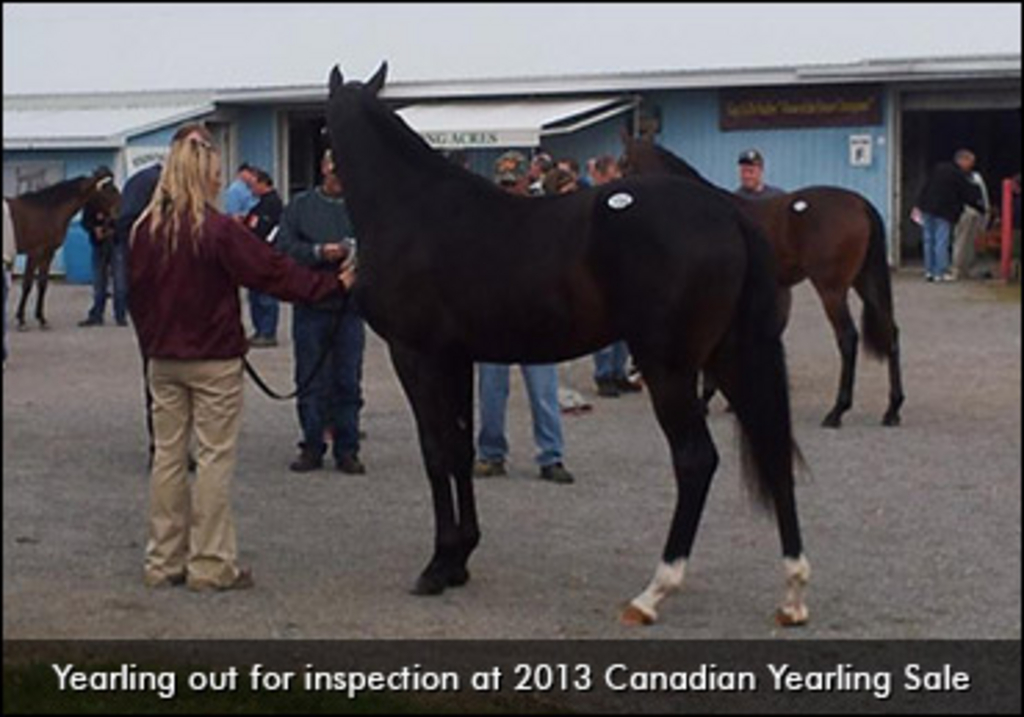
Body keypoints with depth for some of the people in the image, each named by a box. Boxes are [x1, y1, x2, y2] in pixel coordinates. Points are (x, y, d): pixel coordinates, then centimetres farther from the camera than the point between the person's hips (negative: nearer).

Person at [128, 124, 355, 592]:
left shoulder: (145, 230, 0)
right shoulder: (217, 230, -16)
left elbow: (135, 293, 8)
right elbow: (274, 272, -12)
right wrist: (334, 286, -3)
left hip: (163, 360, 5)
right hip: (214, 360, -5)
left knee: (168, 455, 11)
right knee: (215, 457, 2)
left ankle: (164, 561, 16)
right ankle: (210, 565, 4)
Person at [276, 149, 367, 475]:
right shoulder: (300, 206, 7)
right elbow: (285, 248, -3)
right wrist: (319, 253, -15)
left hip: (350, 307, 0)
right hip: (310, 305, 0)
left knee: (349, 382, 4)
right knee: (311, 381, 4)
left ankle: (347, 449, 11)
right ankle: (312, 447, 13)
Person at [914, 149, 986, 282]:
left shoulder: (939, 168, 14)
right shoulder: (960, 176, -8)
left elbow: (926, 188, 15)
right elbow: (969, 196, -5)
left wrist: (919, 205, 18)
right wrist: (982, 209, 5)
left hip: (927, 209, 7)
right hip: (943, 212, -7)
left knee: (929, 241, 9)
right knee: (941, 242, -4)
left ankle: (929, 271, 12)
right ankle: (940, 273, -3)